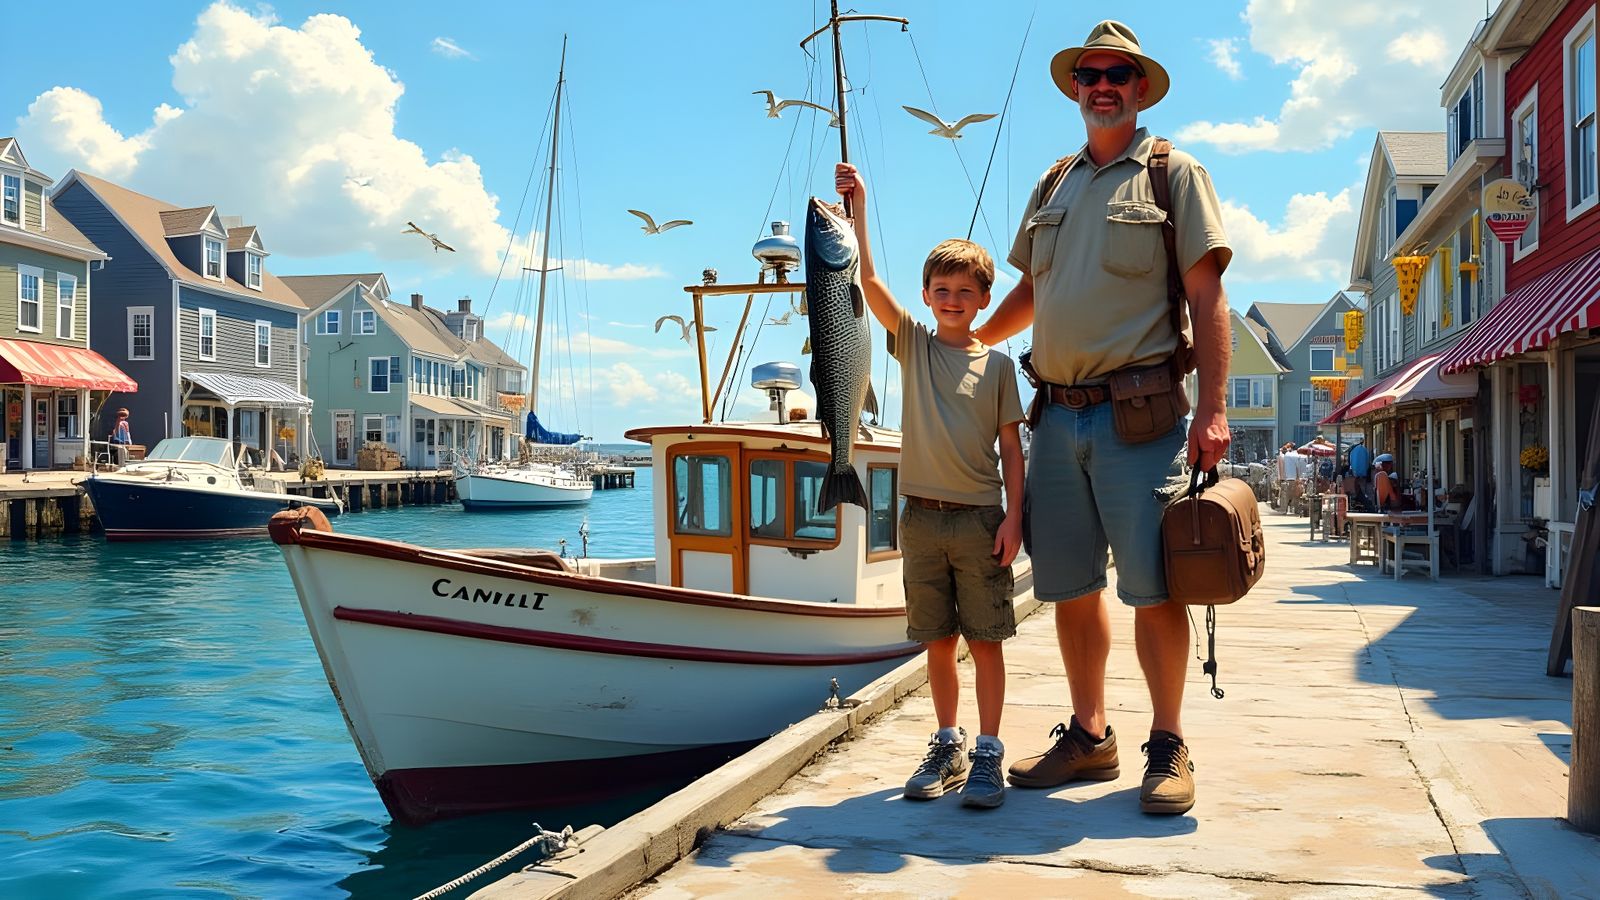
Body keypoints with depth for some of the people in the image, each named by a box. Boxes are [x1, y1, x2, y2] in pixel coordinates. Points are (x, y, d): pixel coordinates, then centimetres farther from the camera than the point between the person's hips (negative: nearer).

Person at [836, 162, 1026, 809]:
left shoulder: (996, 364, 4)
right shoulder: (912, 344, 7)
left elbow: (1011, 446, 3)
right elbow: (868, 281, -4)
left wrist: (1014, 515, -6)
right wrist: (857, 208, -11)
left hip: (979, 517, -1)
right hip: (921, 516, 2)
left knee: (985, 639, 0)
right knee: (938, 639, 9)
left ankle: (988, 753, 8)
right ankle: (948, 745, 22)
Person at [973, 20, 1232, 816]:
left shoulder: (1173, 175, 4)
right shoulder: (1053, 188, 18)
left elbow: (1206, 296, -3)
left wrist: (1212, 407, -12)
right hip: (1058, 413, 5)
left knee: (1152, 585, -6)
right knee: (1068, 586, 7)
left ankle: (1168, 748, 6)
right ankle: (1089, 736, 19)